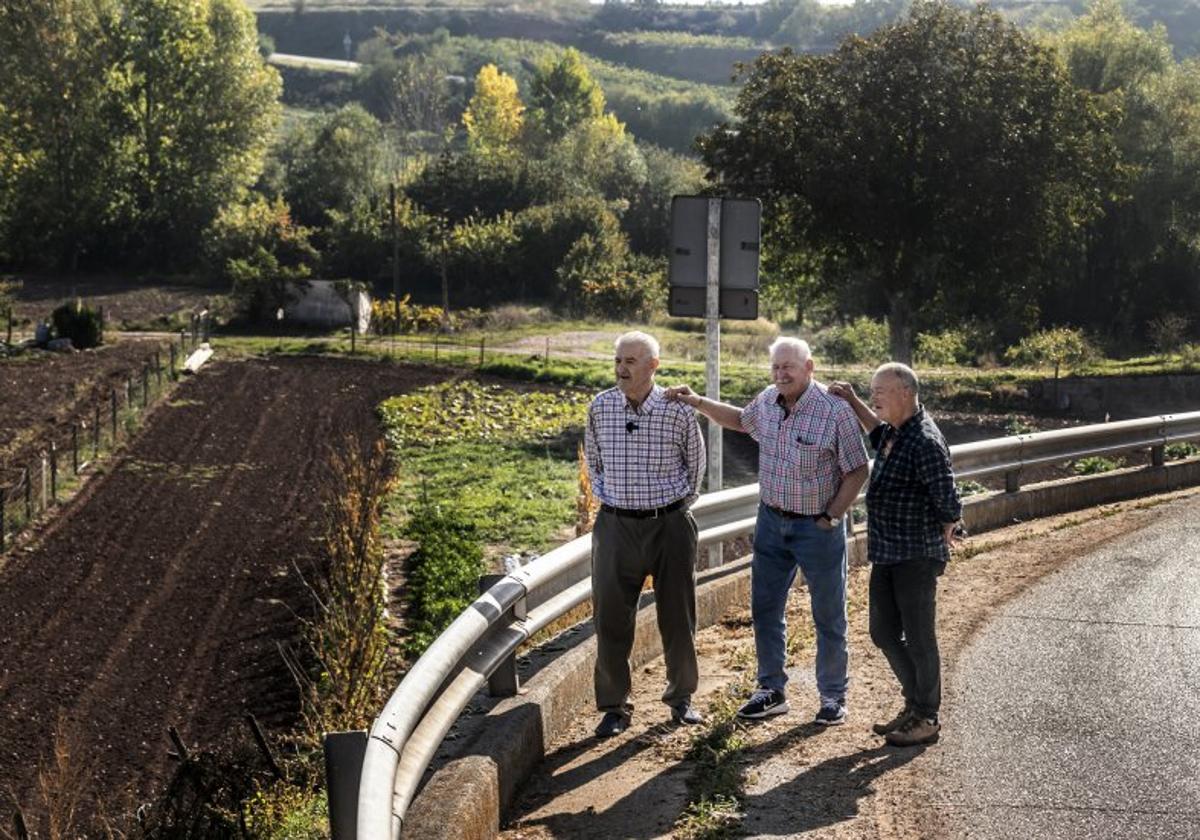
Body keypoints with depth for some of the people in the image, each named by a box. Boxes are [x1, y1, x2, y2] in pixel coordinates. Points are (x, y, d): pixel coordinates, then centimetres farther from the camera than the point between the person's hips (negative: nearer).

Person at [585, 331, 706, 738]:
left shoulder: (678, 410, -7)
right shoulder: (599, 408, -1)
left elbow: (695, 460, 10)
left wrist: (681, 501, 10)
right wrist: (604, 495, 12)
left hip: (670, 524, -1)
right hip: (616, 525, 1)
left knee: (678, 617, 8)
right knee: (611, 619, 0)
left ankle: (681, 698, 25)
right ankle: (614, 706, 11)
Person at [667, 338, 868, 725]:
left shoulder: (835, 410, -19)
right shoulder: (767, 401, 0)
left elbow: (857, 471, -13)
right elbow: (741, 420, 23)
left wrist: (831, 518, -14)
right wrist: (697, 402, 12)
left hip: (817, 528, -6)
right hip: (772, 520, 6)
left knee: (829, 617, 6)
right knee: (765, 609, 12)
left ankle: (833, 697, 19)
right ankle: (771, 690, 25)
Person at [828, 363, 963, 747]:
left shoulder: (925, 441, -22)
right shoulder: (894, 433, 7)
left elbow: (949, 504, -22)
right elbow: (878, 431, 34)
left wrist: (942, 536, -4)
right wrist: (853, 403, 21)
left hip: (916, 558, -9)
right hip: (886, 555, 9)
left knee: (919, 638, 3)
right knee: (884, 633, 15)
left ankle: (926, 719, 17)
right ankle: (915, 704, 31)